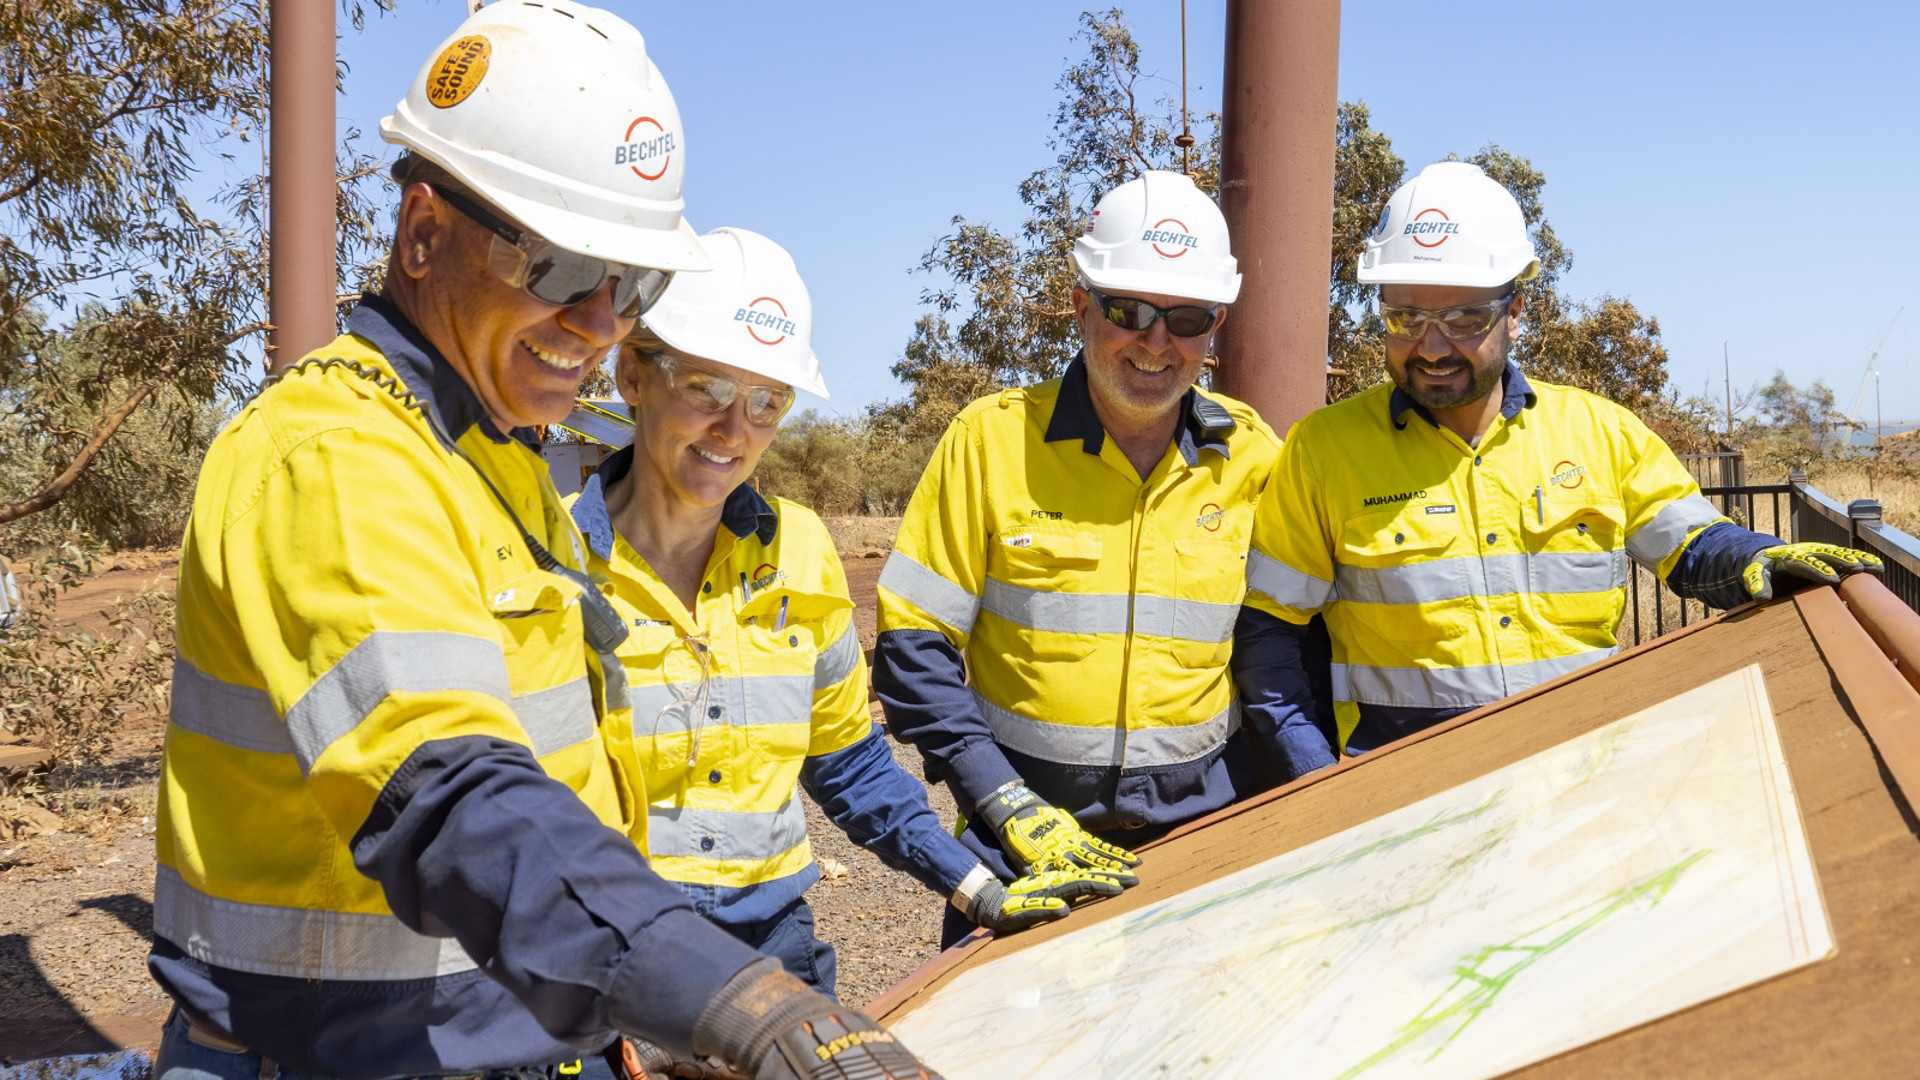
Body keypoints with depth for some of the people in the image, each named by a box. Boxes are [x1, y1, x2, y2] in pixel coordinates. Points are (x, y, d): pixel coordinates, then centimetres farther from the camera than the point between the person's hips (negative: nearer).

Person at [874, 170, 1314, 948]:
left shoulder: (1251, 455, 2)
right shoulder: (994, 437, -6)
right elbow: (914, 646, -6)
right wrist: (1007, 807, -12)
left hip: (1206, 829, 2)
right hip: (1026, 838, -2)